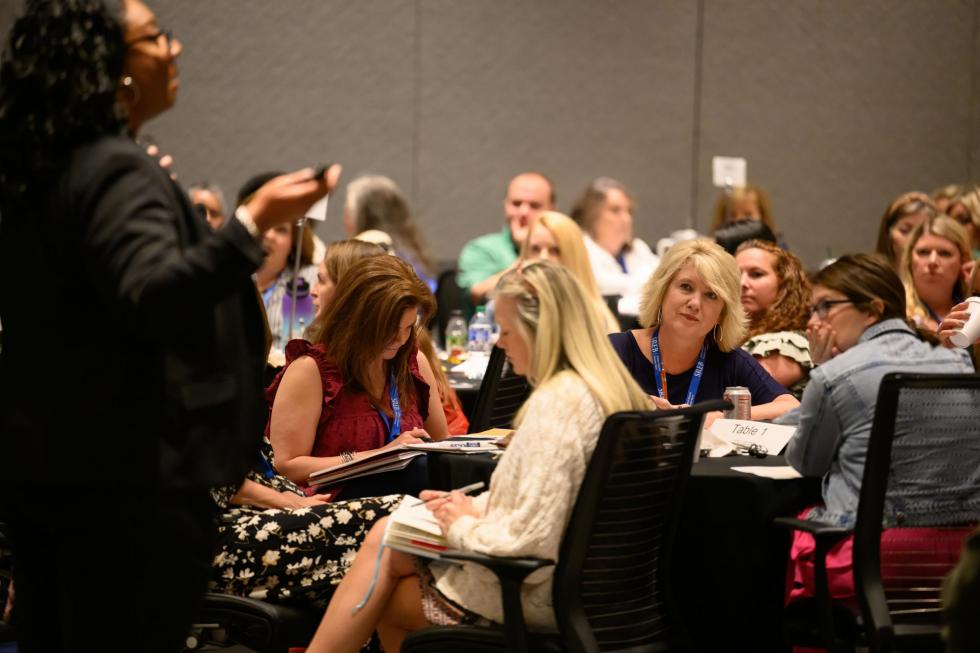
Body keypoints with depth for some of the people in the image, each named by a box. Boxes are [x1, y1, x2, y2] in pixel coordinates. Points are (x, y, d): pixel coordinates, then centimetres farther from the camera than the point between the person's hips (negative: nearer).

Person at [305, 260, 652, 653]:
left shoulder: (557, 403, -23)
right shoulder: (613, 391, 6)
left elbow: (530, 540, -27)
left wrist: (464, 528, -9)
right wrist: (477, 507, 9)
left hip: (538, 595, -9)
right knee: (384, 536, 17)